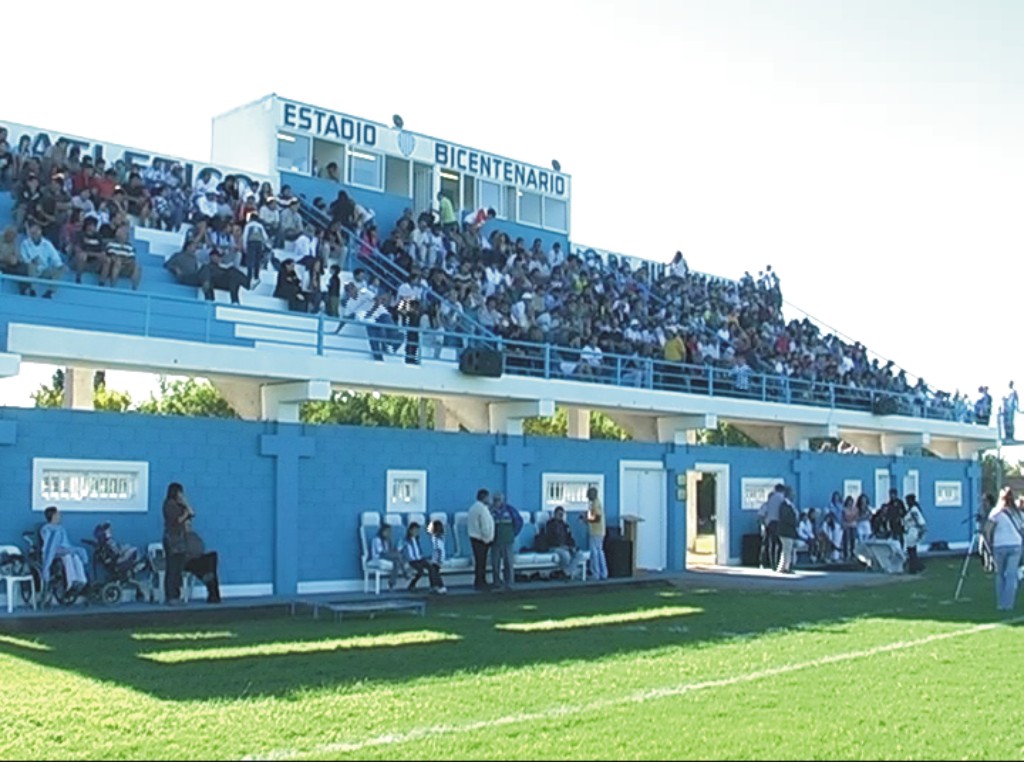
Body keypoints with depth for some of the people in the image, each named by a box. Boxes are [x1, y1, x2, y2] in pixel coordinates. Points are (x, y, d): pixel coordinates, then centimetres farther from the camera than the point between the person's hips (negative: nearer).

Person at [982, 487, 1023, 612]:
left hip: (999, 546, -1)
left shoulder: (996, 512, -4)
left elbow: (987, 529, -7)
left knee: (1000, 575, 11)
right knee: (1011, 575, 2)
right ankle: (1008, 603, -2)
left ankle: (1000, 603, 11)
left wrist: (989, 543, 5)